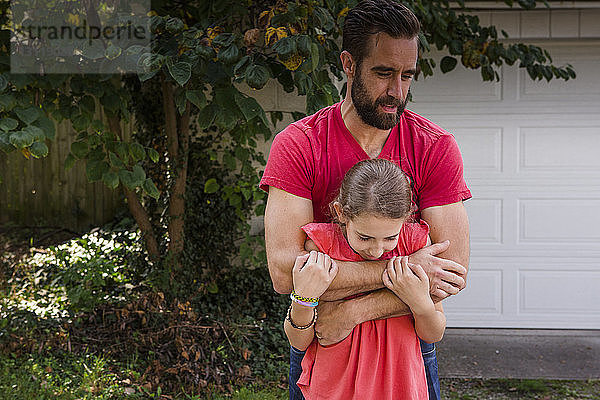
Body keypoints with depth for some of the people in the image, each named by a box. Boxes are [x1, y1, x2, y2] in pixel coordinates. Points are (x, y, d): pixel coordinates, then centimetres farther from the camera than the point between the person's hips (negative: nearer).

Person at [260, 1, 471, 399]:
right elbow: (285, 271, -24)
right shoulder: (297, 146, -14)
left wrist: (354, 310, -26)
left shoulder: (436, 147, -10)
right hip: (317, 343, -1)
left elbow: (454, 268, -17)